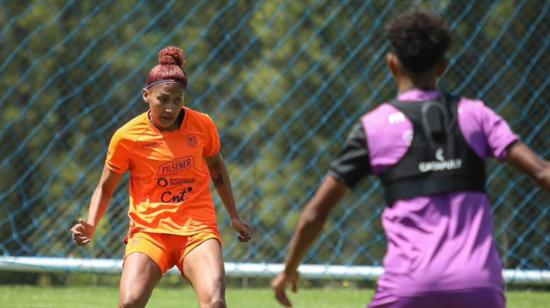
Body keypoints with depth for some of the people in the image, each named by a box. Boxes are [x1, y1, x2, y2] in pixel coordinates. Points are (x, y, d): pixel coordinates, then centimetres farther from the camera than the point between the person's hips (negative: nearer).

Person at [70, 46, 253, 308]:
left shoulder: (202, 125, 2)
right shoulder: (127, 136, -4)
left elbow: (216, 165, 22)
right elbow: (105, 188, 8)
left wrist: (234, 217, 24)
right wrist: (90, 226, -9)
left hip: (198, 230, 1)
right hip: (148, 231, -1)